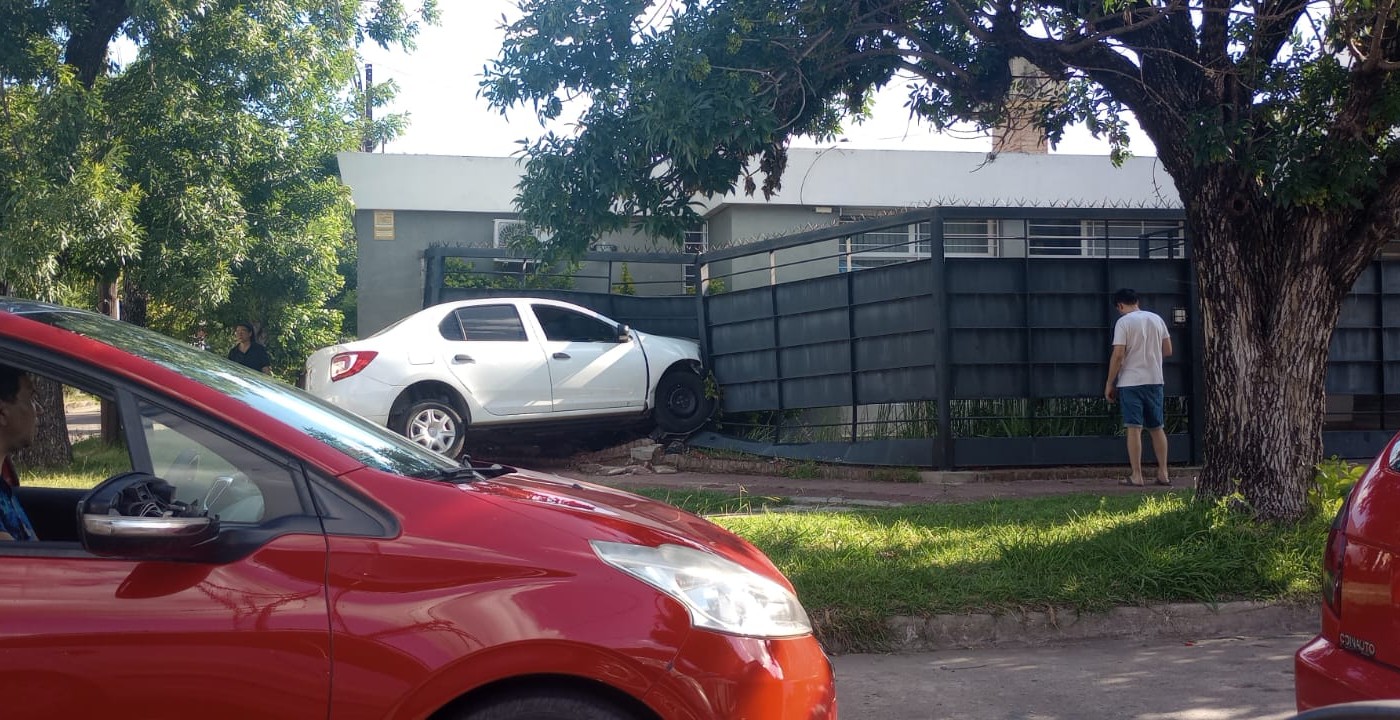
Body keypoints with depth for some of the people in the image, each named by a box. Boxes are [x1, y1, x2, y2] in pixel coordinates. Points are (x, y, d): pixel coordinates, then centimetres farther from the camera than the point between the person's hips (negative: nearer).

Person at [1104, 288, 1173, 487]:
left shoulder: (1124, 322, -9)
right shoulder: (1156, 319, 9)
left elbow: (1118, 355, -14)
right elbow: (1168, 351, 12)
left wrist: (1109, 384, -6)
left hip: (1131, 382, -6)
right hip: (1155, 381, 6)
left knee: (1134, 428, -4)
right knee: (1157, 428, 13)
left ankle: (1136, 476, -4)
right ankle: (1163, 473, 13)